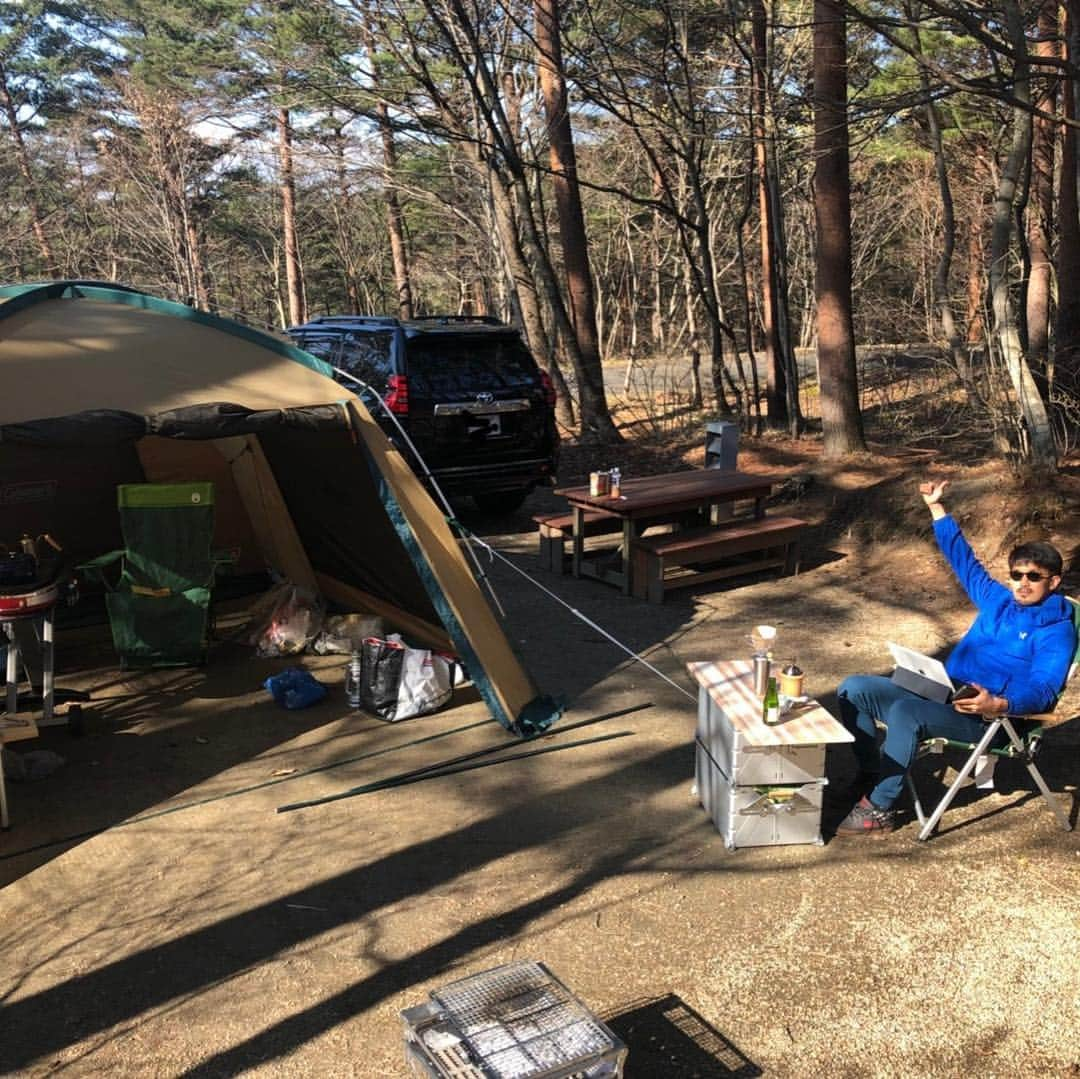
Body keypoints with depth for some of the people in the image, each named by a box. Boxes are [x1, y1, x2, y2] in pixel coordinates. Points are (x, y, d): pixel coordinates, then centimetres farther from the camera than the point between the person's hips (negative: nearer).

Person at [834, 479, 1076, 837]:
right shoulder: (999, 601, 16)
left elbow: (1041, 693, -16)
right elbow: (964, 560, 25)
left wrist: (998, 705, -36)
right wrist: (937, 508, 23)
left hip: (982, 718, -8)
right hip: (941, 693, 8)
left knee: (904, 712, -37)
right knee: (853, 689, -7)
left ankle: (879, 809, -25)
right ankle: (872, 774, 2)